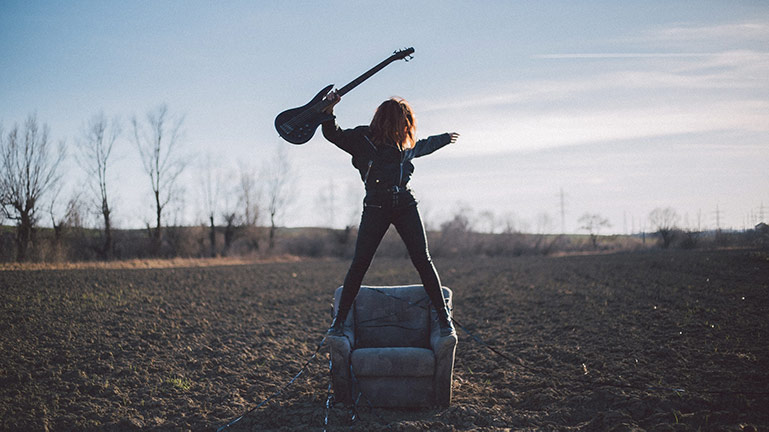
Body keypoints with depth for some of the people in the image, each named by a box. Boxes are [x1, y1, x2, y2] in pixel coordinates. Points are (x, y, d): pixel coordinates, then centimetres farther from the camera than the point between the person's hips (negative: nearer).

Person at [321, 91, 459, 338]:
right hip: (376, 206, -3)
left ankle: (443, 317, 3)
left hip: (405, 205, 3)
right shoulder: (362, 138, 6)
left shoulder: (404, 144, 18)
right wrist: (329, 110, -14)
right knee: (359, 263, -6)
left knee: (422, 260, -4)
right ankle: (339, 320, 5)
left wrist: (445, 139, 56)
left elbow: (422, 146, 39)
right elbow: (333, 134, 4)